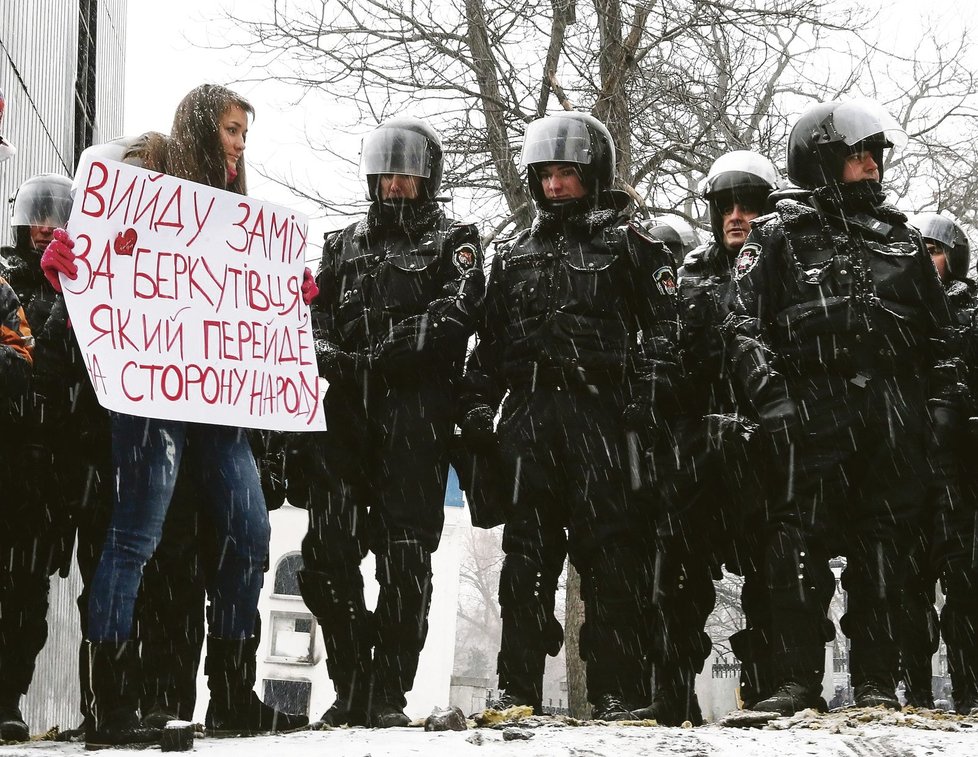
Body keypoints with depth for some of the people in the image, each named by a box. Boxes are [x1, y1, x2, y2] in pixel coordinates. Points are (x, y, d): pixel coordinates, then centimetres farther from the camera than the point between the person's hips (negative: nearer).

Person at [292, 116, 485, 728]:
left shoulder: (454, 240, 12)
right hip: (346, 410, 4)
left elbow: (454, 315, -5)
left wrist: (378, 355, -15)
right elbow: (315, 318, 15)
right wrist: (328, 354, -9)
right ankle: (352, 687, 4)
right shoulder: (344, 246, 25)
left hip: (416, 410, -4)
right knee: (328, 551, -7)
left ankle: (390, 694, -2)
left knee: (405, 556, -5)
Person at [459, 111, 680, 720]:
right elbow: (491, 344, 24)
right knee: (526, 553, 1)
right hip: (529, 413, 4)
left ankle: (619, 691, -7)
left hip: (602, 411, -4)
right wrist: (478, 406, 11)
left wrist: (651, 396, -12)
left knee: (611, 553, -7)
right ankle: (520, 688, 2)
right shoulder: (515, 257, 23)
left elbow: (663, 329, 1)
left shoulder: (629, 244, 9)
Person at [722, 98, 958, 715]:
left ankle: (878, 682, 8)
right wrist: (774, 399, -14)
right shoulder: (780, 236, 8)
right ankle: (798, 681, -5)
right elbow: (746, 327, -1)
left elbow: (939, 329, 21)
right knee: (801, 546, -8)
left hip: (895, 411, 4)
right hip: (816, 410, -3)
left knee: (885, 547, 3)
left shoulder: (899, 235, 20)